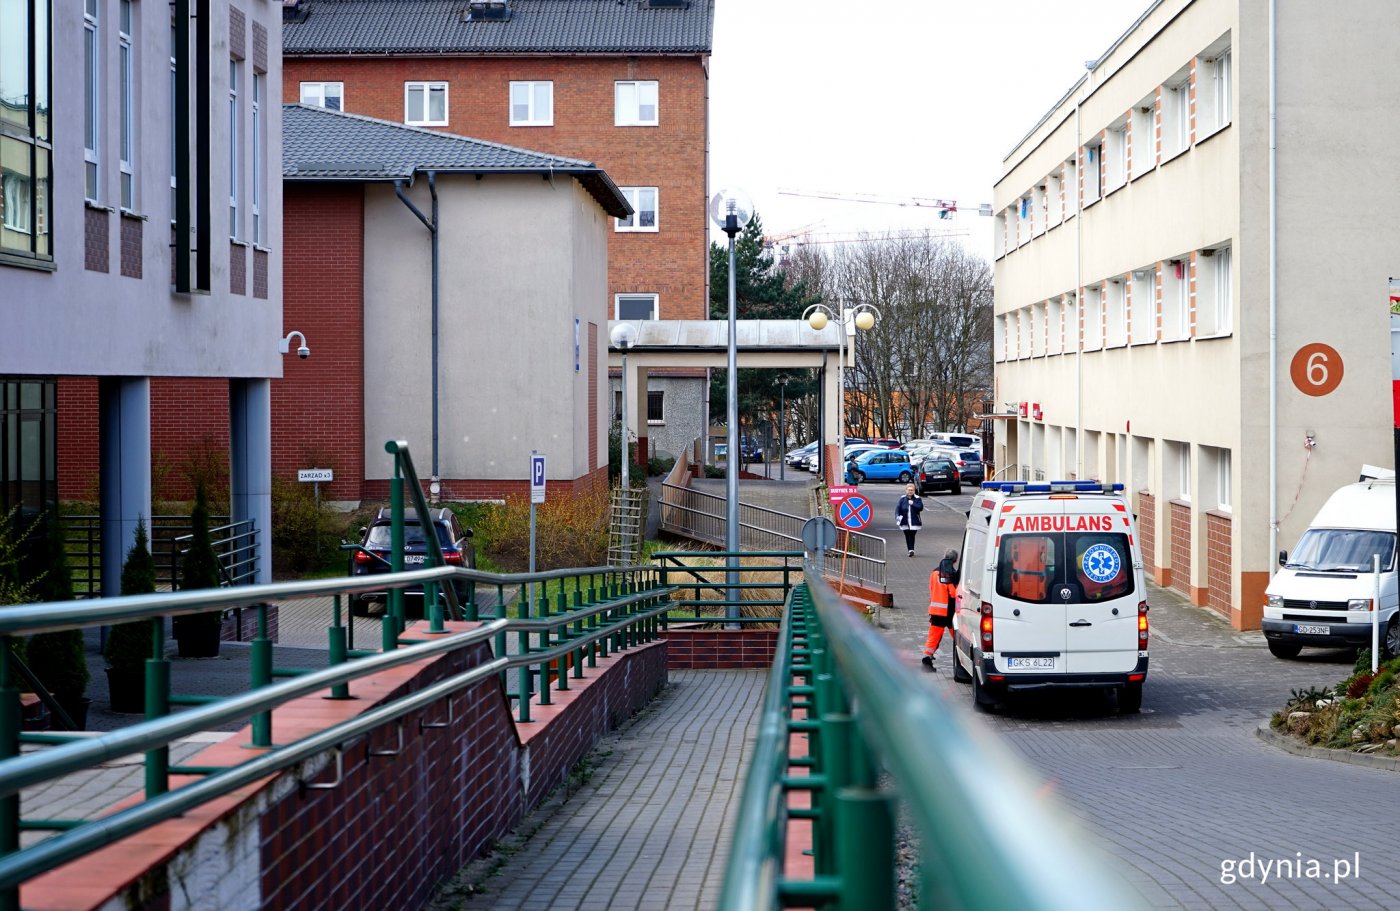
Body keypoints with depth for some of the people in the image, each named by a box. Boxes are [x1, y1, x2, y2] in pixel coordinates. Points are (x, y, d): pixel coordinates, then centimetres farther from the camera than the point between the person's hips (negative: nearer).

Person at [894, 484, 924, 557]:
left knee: (912, 535, -10)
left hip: (914, 522, -2)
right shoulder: (902, 499, 4)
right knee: (907, 536, 5)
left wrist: (913, 504, -19)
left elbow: (920, 507, -10)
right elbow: (898, 508, -1)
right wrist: (897, 516, -17)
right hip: (905, 522, 2)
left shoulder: (917, 499, 1)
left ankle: (911, 550, -9)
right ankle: (910, 550, 14)